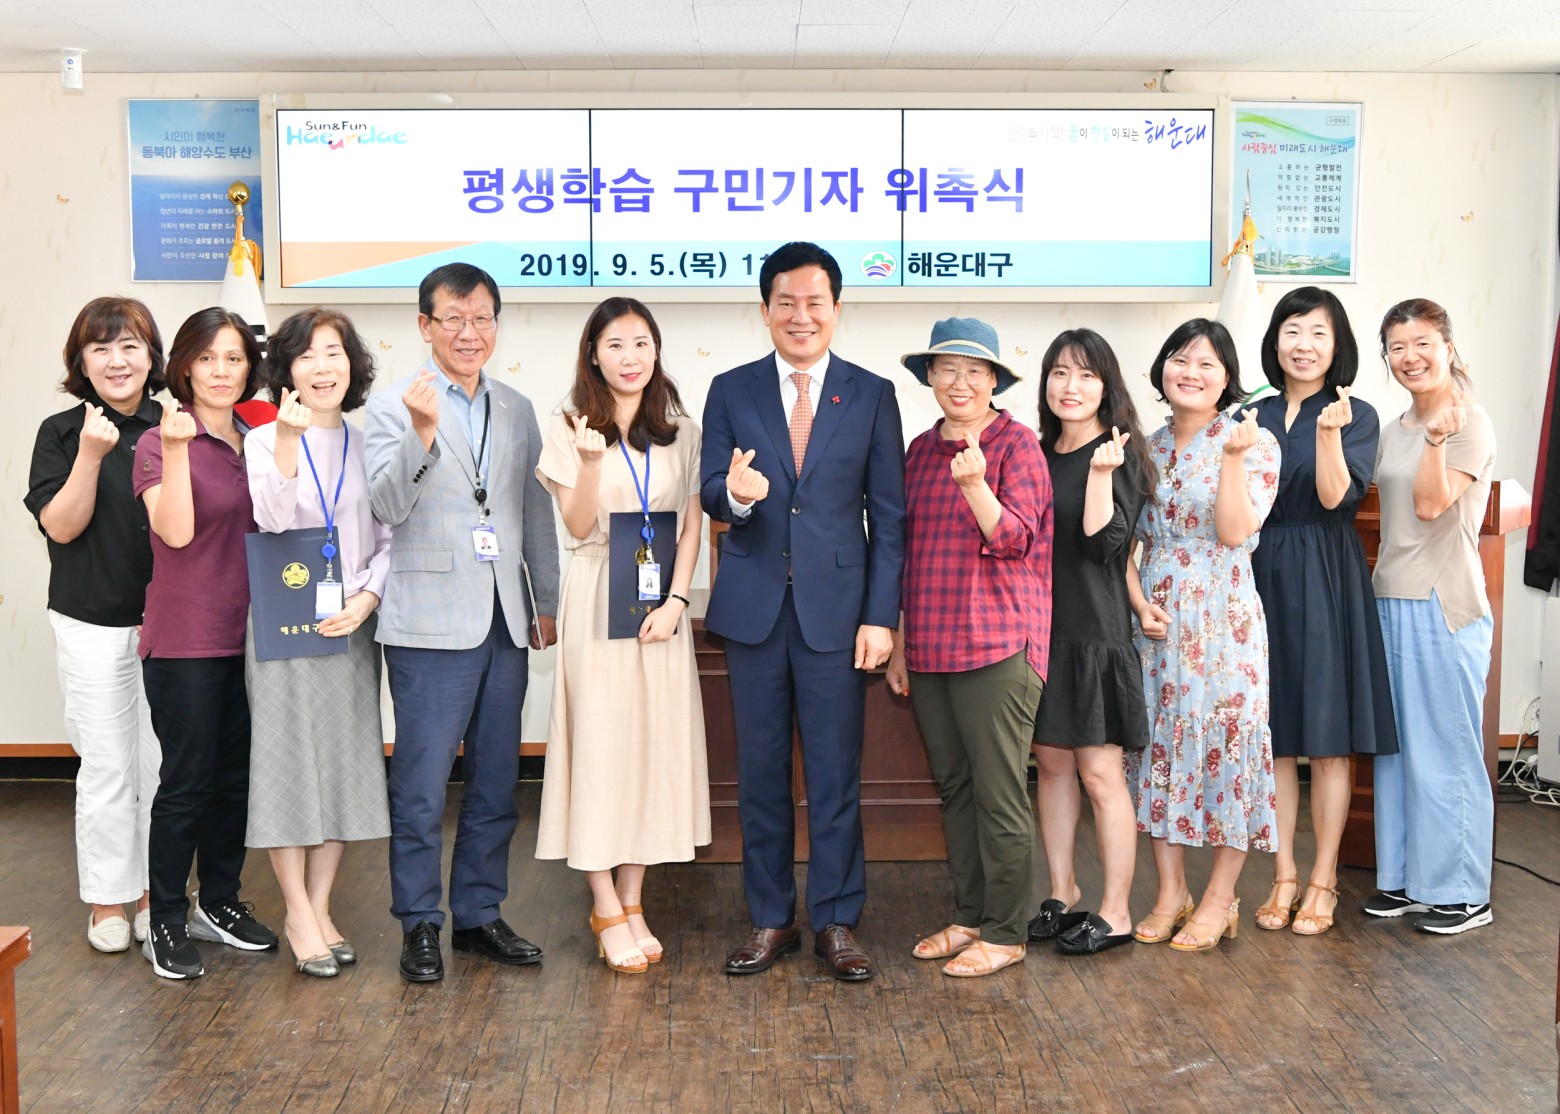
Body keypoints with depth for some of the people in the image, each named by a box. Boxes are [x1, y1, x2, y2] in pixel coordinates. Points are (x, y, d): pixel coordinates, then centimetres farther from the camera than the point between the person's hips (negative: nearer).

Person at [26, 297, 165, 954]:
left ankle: (156, 890, 21)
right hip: (92, 623, -2)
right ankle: (108, 899, 19)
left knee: (163, 762, 6)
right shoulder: (62, 433, -1)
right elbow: (61, 526, -9)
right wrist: (91, 455, -19)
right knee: (107, 765, 4)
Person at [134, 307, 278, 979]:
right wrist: (176, 449, -30)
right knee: (187, 783, 0)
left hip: (247, 638, 6)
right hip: (184, 642, -6)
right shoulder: (160, 443, -7)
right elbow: (176, 530, -23)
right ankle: (165, 923, 15)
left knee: (236, 778, 13)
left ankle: (219, 903, 29)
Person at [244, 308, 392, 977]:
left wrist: (367, 597, -9)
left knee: (345, 764, 7)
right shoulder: (263, 440, 1)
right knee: (288, 760, 0)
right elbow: (273, 522, -15)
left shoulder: (369, 442, 7)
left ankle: (320, 908, 19)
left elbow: (390, 538, 6)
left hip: (352, 622, 3)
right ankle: (299, 916, 11)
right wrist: (289, 441, -23)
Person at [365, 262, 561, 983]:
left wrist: (547, 603, 15)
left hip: (505, 624, 5)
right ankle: (419, 925, 16)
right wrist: (422, 433, -29)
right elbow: (387, 506, -15)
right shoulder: (393, 407, -3)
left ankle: (480, 914, 25)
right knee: (420, 788, 1)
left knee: (496, 784, 12)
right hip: (431, 624, -5)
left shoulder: (518, 410, 12)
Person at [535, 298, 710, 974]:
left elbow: (692, 525, 5)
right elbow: (579, 528, -6)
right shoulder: (573, 432, 1)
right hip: (599, 601, -3)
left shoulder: (681, 434, 8)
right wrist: (591, 462, -22)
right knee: (600, 744, -2)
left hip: (661, 604, 3)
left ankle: (633, 900, 15)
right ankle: (607, 909, 7)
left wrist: (676, 600, -7)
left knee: (655, 744, 4)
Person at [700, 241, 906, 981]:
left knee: (835, 773, 4)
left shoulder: (872, 394, 3)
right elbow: (710, 491, 1)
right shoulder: (731, 391, 6)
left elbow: (888, 514, 1)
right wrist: (735, 493, -24)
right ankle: (770, 920, 21)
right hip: (754, 607, 1)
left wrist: (881, 614, -5)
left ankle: (836, 922, 17)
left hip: (837, 606, -1)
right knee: (760, 772, 9)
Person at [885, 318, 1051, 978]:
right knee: (953, 787, 13)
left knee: (999, 793, -2)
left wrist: (975, 485, -29)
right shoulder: (921, 450, 13)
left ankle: (1004, 933, 10)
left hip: (996, 645, -6)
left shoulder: (1016, 442, -4)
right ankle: (969, 916, 25)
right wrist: (898, 641, 15)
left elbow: (1015, 539, -13)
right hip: (929, 645, 6)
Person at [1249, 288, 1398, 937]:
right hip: (1262, 578, 4)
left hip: (1326, 584, -4)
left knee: (1328, 741, 0)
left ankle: (1322, 882, 11)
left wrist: (1329, 432, -26)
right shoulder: (1255, 416, 11)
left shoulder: (1357, 416, 1)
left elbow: (1335, 496, -15)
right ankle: (1284, 877, 16)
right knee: (1275, 738, 7)